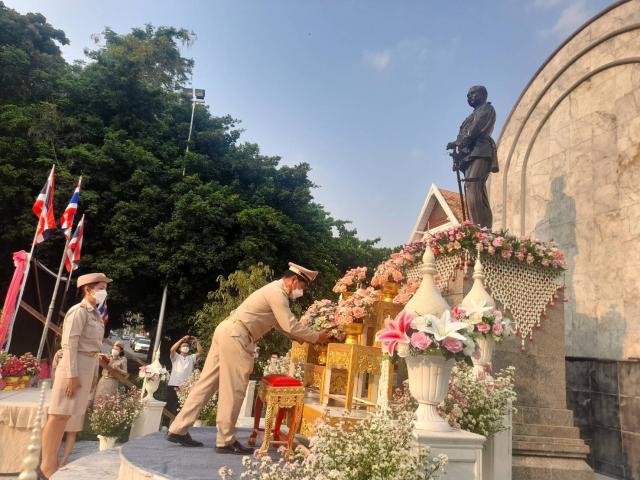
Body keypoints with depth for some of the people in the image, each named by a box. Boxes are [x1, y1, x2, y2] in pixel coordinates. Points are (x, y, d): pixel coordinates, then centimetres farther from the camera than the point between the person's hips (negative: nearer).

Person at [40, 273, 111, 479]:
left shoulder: (95, 313, 14)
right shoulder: (78, 311, -12)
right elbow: (69, 345, -17)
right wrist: (72, 375, -20)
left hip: (88, 367, 9)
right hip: (74, 367, -9)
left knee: (66, 416, 13)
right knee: (58, 415, -1)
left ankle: (53, 462, 21)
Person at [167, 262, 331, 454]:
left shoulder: (274, 290, 21)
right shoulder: (277, 292, -11)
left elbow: (282, 324, 26)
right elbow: (291, 325, -13)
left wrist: (305, 337, 21)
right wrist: (316, 337, -3)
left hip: (227, 331, 10)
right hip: (235, 335, -10)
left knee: (208, 382, 11)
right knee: (233, 388, -2)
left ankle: (179, 429, 16)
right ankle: (226, 441, 7)